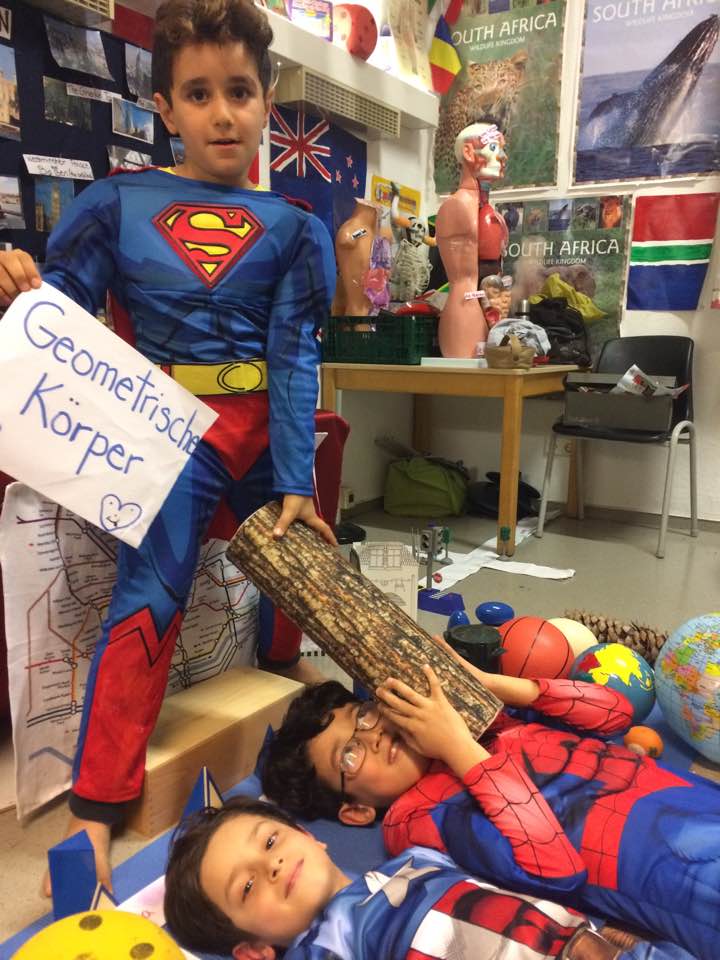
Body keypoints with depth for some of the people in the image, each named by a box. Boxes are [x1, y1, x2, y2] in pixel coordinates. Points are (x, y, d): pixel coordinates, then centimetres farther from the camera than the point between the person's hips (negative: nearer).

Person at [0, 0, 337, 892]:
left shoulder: (290, 226, 1)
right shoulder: (118, 203, 0)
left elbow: (293, 357, -5)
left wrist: (295, 483, -10)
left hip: (264, 427, 3)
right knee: (148, 599, -11)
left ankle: (283, 685, 50)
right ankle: (94, 809, 0)